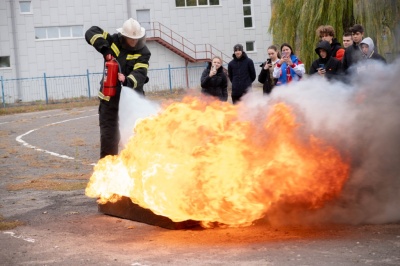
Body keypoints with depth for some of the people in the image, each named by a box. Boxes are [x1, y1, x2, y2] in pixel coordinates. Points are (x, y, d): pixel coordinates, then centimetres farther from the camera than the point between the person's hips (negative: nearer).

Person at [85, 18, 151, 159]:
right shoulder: (114, 42, -3)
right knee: (108, 133, 5)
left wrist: (127, 80, -43)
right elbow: (91, 33, -9)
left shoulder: (143, 52, -8)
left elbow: (140, 74, -21)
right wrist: (104, 48, -24)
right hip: (110, 96, 1)